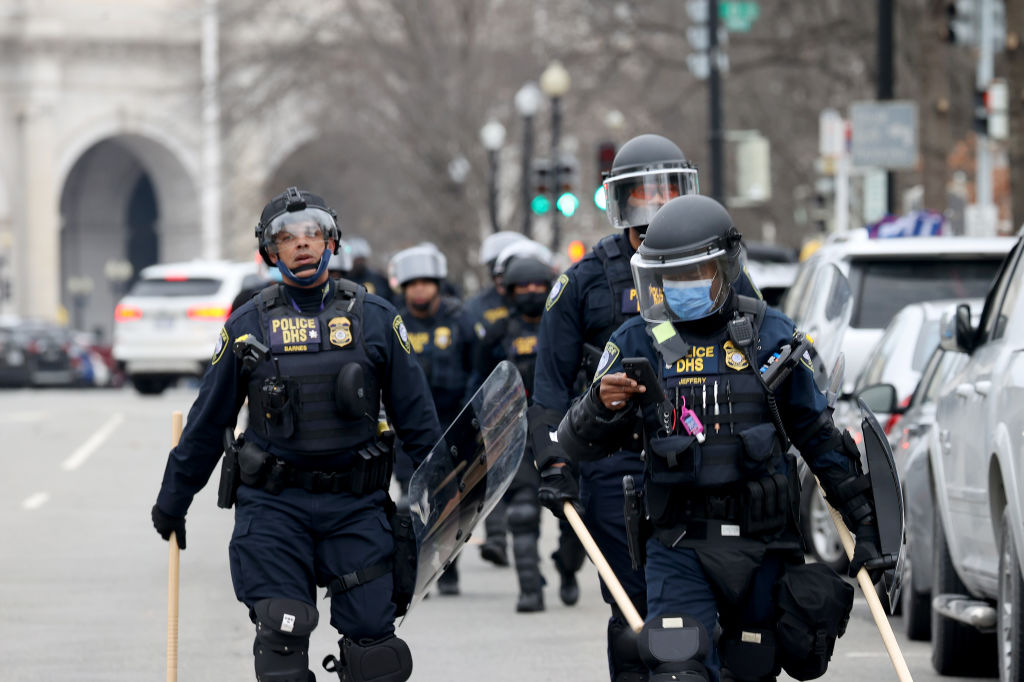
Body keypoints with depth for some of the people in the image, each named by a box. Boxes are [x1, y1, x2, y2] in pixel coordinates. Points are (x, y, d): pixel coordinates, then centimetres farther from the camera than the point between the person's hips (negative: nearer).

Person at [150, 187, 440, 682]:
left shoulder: (374, 318, 4)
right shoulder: (248, 325, 5)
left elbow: (415, 416, 8)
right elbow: (208, 420, 12)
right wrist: (173, 499, 15)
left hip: (356, 507, 0)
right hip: (273, 506, 0)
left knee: (371, 638, -2)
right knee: (281, 642, -7)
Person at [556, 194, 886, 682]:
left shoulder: (770, 335, 5)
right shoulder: (639, 343, 2)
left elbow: (819, 436, 12)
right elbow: (577, 445, 0)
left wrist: (864, 522, 8)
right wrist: (601, 406, -23)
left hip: (763, 546, 2)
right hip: (680, 546, -2)